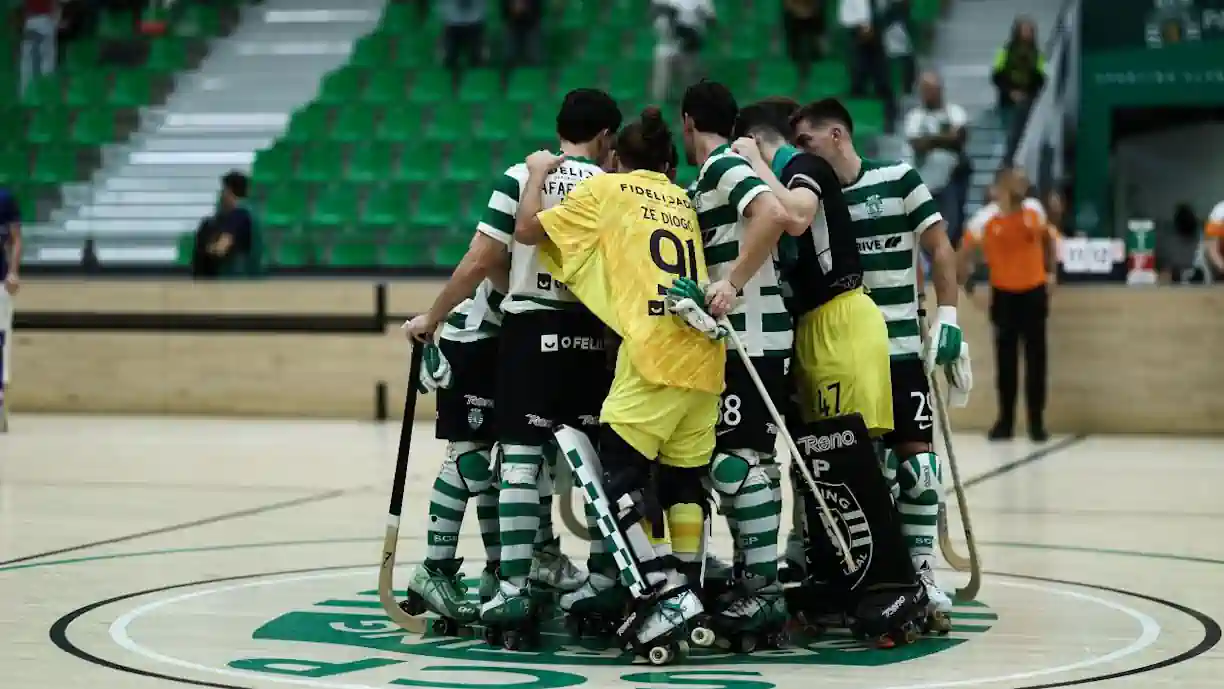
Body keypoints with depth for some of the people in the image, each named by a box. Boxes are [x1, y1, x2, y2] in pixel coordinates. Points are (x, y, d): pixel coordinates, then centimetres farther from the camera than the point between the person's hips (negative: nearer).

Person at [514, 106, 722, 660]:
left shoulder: (607, 188, 8)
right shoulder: (683, 202, 26)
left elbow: (528, 230, 10)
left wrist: (537, 174, 23)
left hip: (655, 350, -7)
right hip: (703, 351, 7)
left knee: (618, 467, -6)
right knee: (683, 476, 10)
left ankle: (665, 594, -16)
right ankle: (684, 592, 10)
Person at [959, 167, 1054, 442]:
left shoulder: (1034, 212, -6)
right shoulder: (983, 221, -16)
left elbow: (1047, 239, 12)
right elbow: (966, 253, -7)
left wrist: (1051, 272, 8)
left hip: (1034, 291, 2)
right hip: (1004, 294, -1)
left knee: (1036, 358, 2)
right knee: (1006, 359, 4)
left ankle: (1037, 421, 9)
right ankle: (1005, 420, 15)